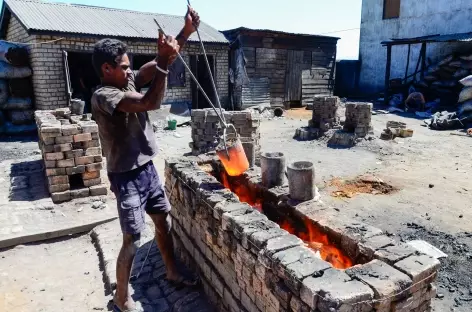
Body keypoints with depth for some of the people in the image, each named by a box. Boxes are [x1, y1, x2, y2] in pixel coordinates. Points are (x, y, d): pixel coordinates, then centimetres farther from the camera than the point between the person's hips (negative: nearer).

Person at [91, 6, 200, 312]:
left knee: (164, 222, 19)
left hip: (148, 169, 8)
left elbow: (157, 65, 0)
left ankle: (173, 272, 40)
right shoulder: (103, 96, -20)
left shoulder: (129, 83, 5)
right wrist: (164, 62, -31)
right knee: (133, 241, 2)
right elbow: (152, 103, -31)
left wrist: (186, 31, -8)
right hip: (127, 177, -8)